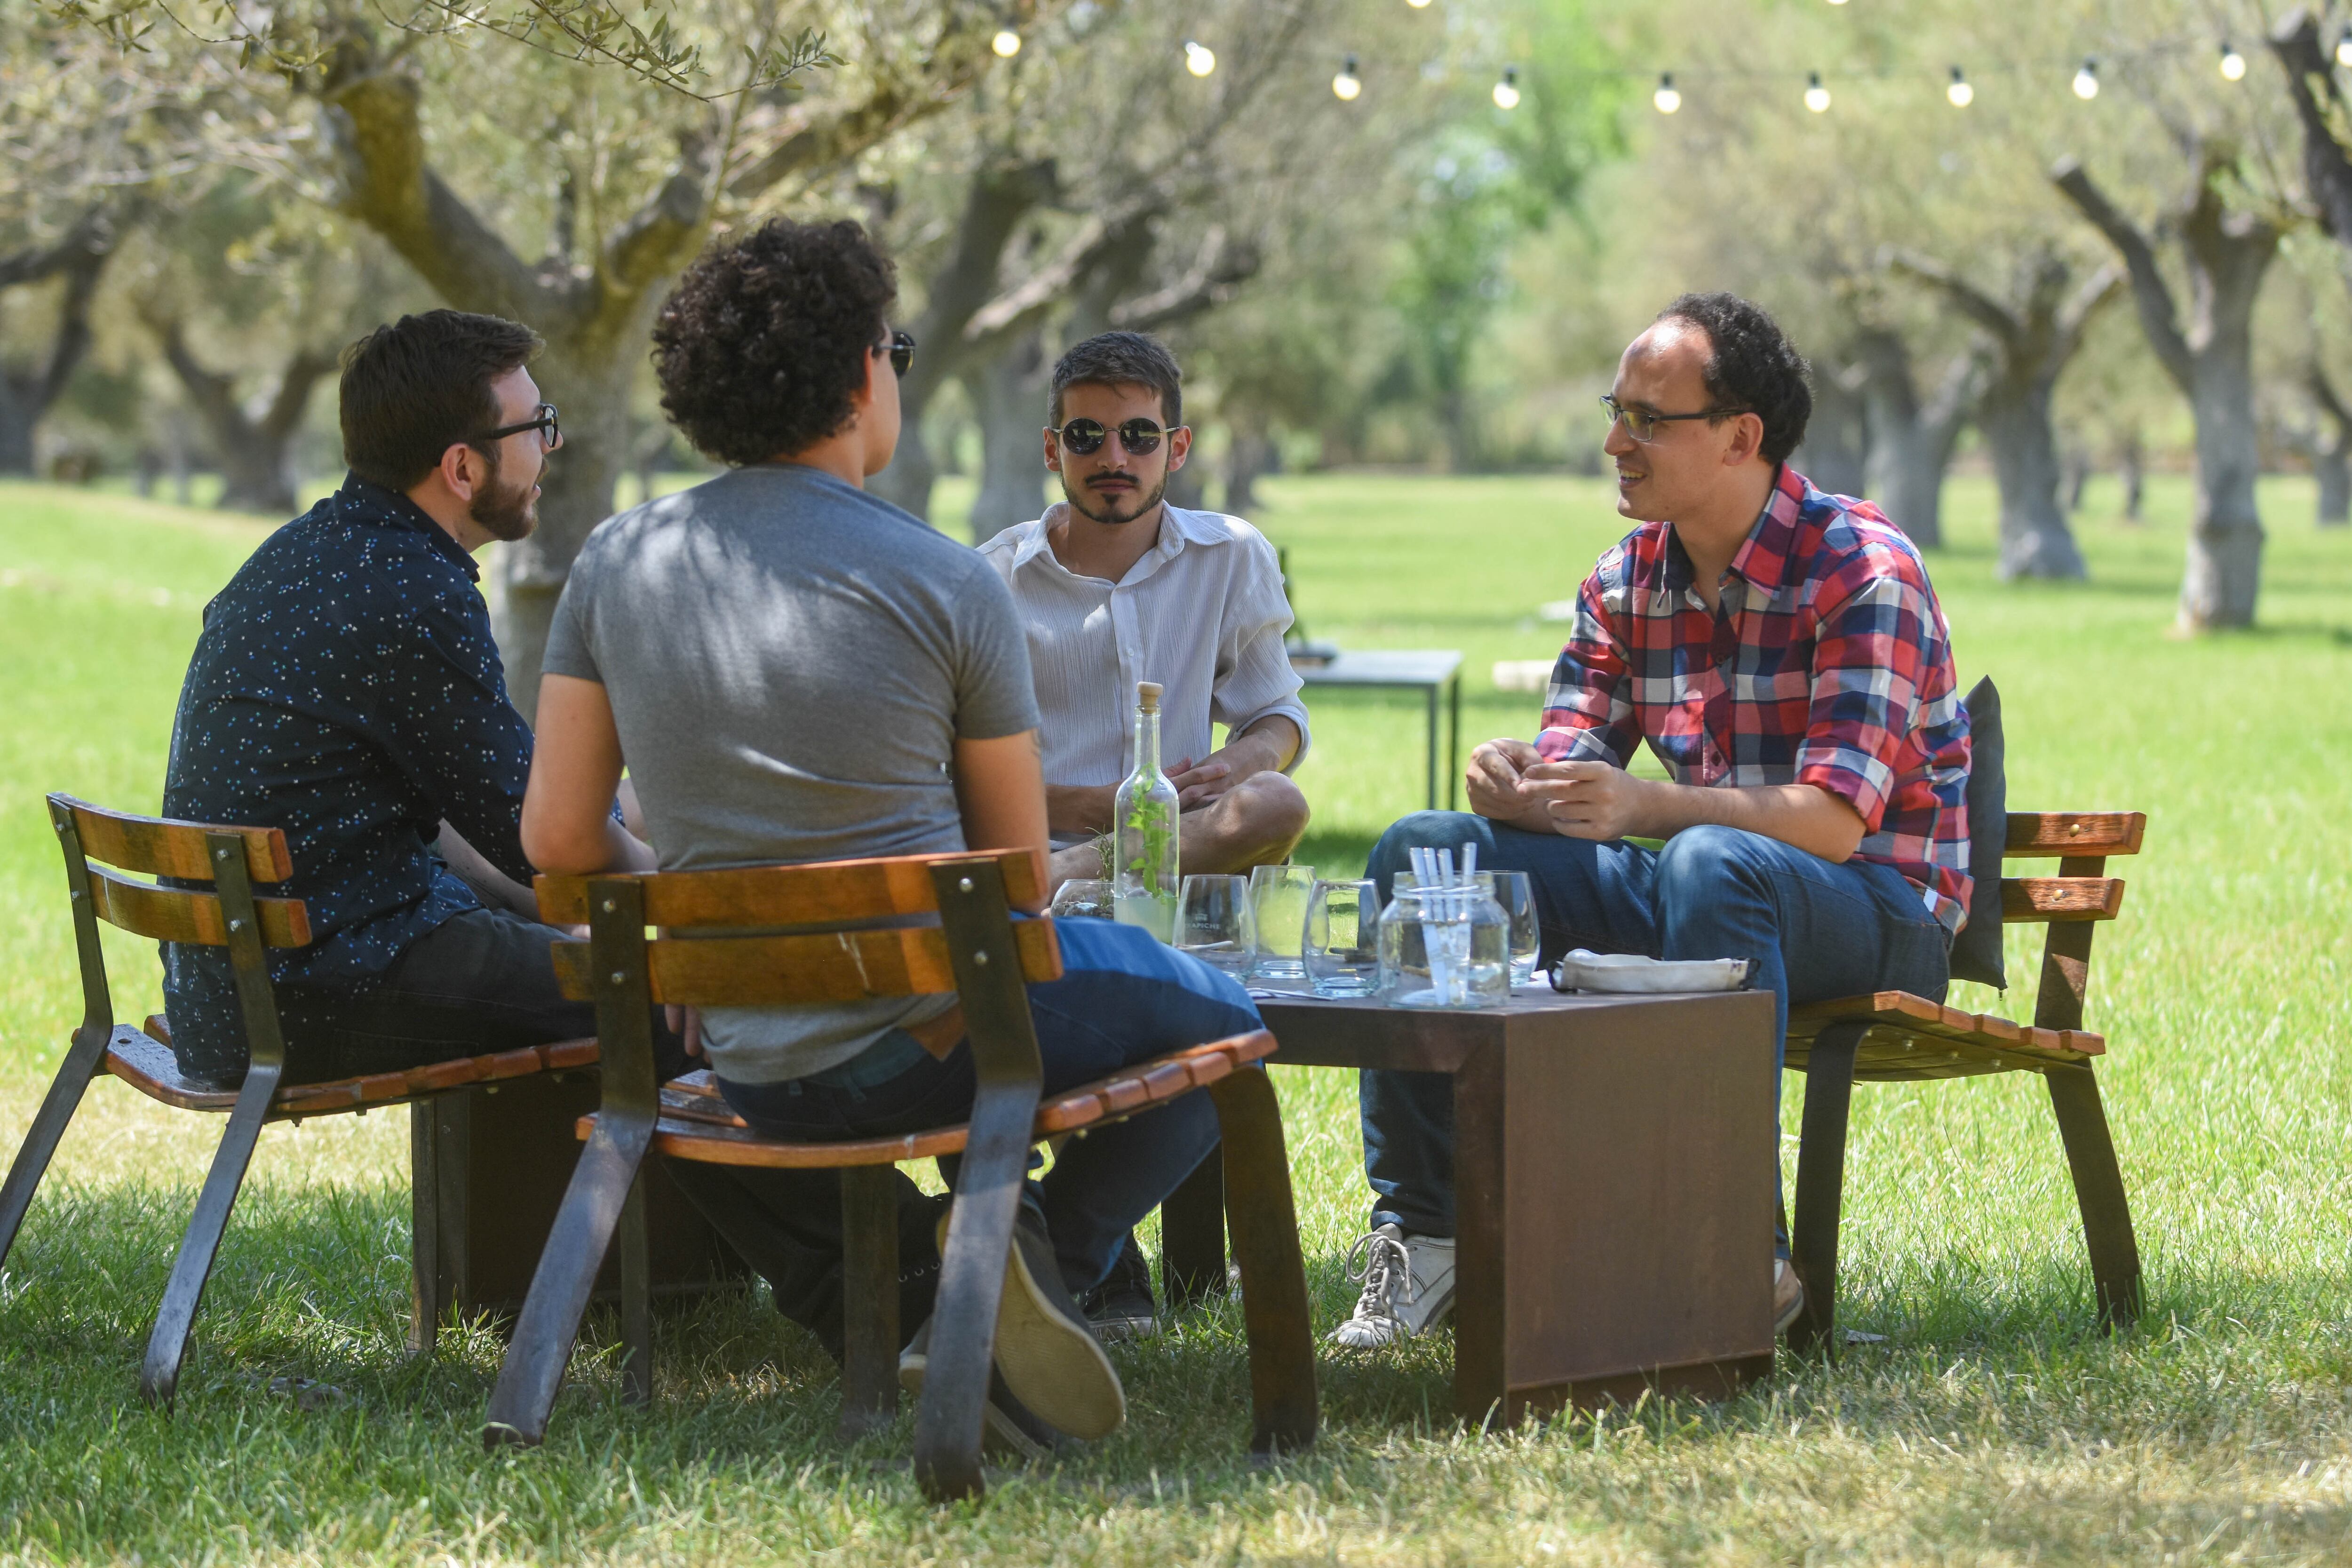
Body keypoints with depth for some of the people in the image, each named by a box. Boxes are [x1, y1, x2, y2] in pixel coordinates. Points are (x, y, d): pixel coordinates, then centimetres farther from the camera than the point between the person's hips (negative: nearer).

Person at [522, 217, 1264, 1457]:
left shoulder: (617, 563, 0)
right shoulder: (947, 586, -12)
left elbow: (556, 837, 2)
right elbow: (1021, 870, -2)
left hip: (748, 1067, 6)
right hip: (929, 1043, -6)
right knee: (1218, 1026, 21)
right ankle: (1046, 1251, -5)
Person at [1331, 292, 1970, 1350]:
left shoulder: (1862, 570, -16)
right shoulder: (1627, 581, 6)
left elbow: (1832, 821, -25)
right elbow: (1570, 771, 3)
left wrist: (1646, 805, -38)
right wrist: (1517, 781, -23)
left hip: (1879, 913, -7)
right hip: (1693, 896, 7)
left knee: (1708, 865, -40)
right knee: (1425, 852, -8)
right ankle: (1425, 1229, -10)